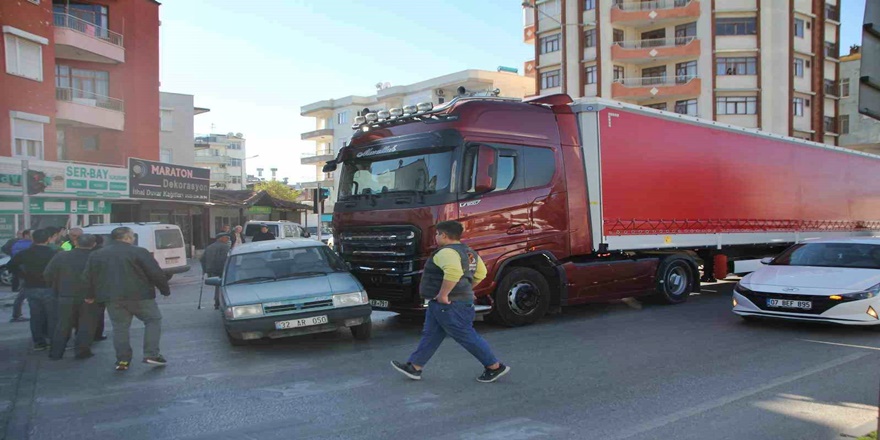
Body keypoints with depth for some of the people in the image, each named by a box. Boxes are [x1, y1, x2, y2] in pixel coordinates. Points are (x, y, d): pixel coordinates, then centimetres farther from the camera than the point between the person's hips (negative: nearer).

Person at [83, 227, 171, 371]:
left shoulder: (96, 255, 10)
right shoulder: (138, 252, -7)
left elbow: (87, 277, 14)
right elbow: (156, 273, -8)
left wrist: (90, 295, 25)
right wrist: (165, 289, 3)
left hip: (111, 298, 5)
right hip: (139, 295, -4)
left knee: (120, 327, 12)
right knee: (153, 320, 7)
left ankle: (122, 360, 9)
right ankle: (151, 355, -1)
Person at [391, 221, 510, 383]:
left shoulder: (447, 252, -21)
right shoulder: (468, 252, 12)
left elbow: (454, 272, -39)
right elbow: (481, 273, 20)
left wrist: (443, 294, -30)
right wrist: (464, 290, 22)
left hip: (449, 305, -11)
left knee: (466, 336, -1)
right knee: (430, 335, 14)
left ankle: (495, 367, 10)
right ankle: (414, 367, 21)